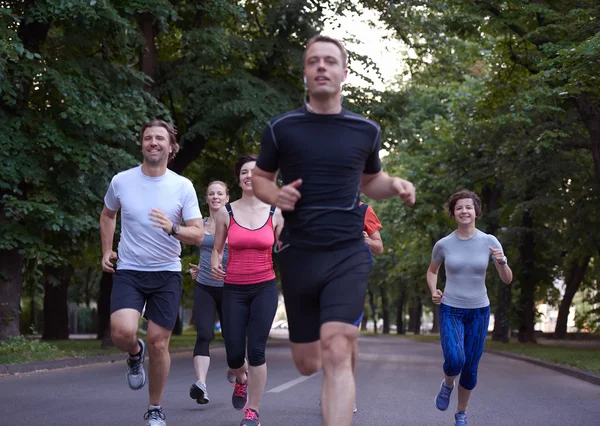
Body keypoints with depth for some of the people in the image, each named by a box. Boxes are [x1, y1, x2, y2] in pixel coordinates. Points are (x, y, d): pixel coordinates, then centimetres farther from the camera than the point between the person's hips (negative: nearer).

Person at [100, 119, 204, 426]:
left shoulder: (183, 187, -4)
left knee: (158, 343, 0)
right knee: (122, 332, -23)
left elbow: (198, 234, -6)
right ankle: (135, 355, 16)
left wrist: (173, 230, -25)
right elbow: (107, 215, 20)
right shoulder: (121, 181, -1)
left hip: (167, 273, 0)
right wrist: (106, 251, 12)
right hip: (129, 271, 0)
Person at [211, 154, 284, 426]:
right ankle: (241, 379, 37)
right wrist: (215, 266, -10)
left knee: (256, 349, -10)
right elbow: (217, 249, 10)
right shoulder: (226, 213, 1)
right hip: (234, 290, 1)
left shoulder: (275, 213, 1)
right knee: (234, 353, -1)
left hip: (265, 288, -1)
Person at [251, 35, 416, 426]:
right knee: (308, 363, 10)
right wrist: (275, 195, -9)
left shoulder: (366, 131, 5)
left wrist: (395, 186, -1)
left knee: (336, 354, -20)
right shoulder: (281, 129, 0)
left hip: (349, 254, -1)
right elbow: (260, 177, 14)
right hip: (299, 255, 1)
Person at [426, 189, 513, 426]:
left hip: (479, 311, 1)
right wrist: (433, 292, -5)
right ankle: (447, 384, 14)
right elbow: (432, 271, 14)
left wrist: (501, 262, -24)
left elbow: (507, 279, -4)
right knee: (455, 361, -22)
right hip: (450, 311, -1)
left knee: (470, 369, 5)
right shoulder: (443, 244, -5)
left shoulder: (489, 242, -6)